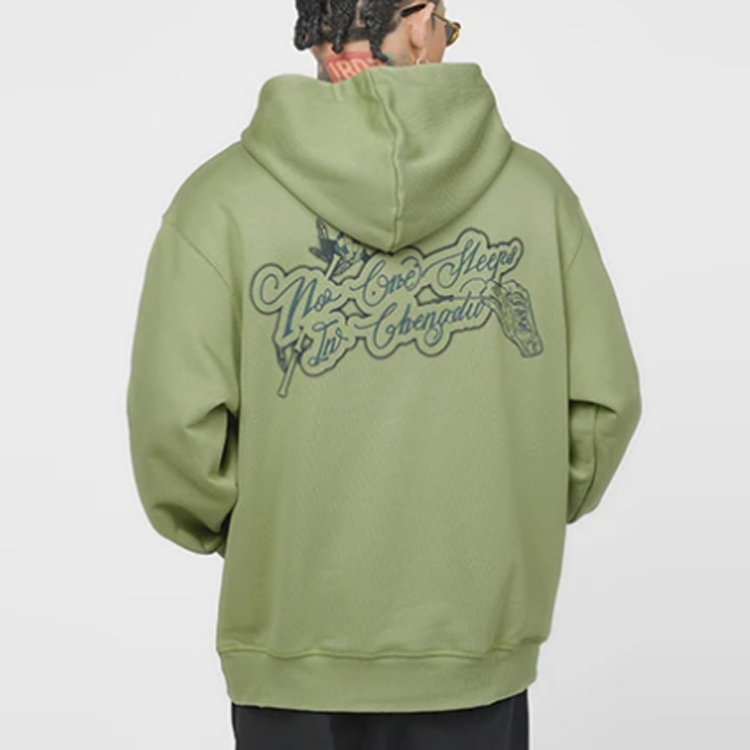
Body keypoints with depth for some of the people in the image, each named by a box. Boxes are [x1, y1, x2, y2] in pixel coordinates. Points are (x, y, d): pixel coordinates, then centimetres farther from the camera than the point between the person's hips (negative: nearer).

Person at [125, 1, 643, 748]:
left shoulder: (221, 197, -8)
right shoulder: (534, 187, -3)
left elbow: (176, 425, -13)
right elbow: (603, 404, -1)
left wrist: (229, 531, 7)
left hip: (292, 643, -1)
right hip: (479, 643, 1)